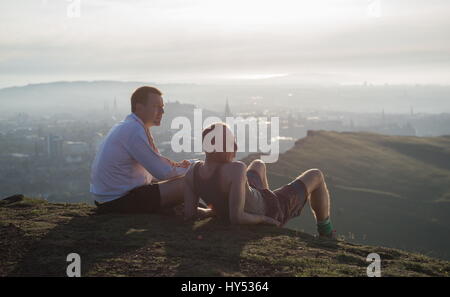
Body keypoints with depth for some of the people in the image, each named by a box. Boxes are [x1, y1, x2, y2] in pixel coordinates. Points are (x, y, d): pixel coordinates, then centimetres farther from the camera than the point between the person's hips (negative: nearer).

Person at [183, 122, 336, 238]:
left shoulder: (193, 169, -24)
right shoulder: (235, 169, -43)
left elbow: (189, 214, -19)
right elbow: (236, 217, -44)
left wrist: (217, 211, -2)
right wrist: (263, 218, -25)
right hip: (271, 212, -6)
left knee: (259, 164, 34)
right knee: (315, 176, 14)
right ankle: (325, 232, 39)